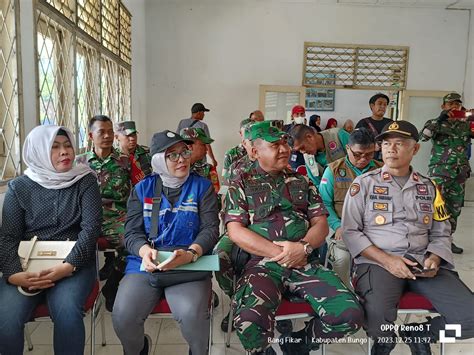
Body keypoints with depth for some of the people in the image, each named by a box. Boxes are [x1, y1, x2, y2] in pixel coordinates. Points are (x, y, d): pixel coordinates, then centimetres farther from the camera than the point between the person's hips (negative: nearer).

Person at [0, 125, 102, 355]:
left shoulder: (85, 181, 1)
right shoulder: (19, 187, 5)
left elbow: (91, 228, -7)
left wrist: (68, 266, -22)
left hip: (74, 263, -1)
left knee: (66, 310, -29)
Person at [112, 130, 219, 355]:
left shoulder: (202, 186, 6)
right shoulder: (142, 189, 10)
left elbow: (210, 228, -1)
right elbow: (132, 232, 6)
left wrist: (191, 253, -21)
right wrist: (145, 251, -17)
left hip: (190, 265, -2)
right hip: (145, 263, 2)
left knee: (191, 315, -29)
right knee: (123, 316, -20)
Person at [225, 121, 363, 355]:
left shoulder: (302, 182, 19)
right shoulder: (241, 185, 9)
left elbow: (321, 223, 12)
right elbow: (236, 231, -2)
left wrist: (303, 247, -11)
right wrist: (279, 254, -11)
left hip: (305, 263, 3)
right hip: (262, 263, -3)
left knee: (350, 316, -18)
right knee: (249, 322, -32)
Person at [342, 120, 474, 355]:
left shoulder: (428, 187, 14)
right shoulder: (364, 183, 2)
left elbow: (441, 233, 16)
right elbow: (350, 231, -3)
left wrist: (433, 259, -6)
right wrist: (387, 260, -14)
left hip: (423, 262, 4)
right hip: (377, 262, -4)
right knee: (378, 321, -30)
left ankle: (418, 334, 13)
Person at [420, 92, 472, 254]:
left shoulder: (465, 125, 13)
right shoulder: (436, 123, 2)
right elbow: (423, 136, -17)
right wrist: (440, 119, -23)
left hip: (460, 173, 5)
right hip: (439, 171, -5)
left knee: (454, 207, 9)